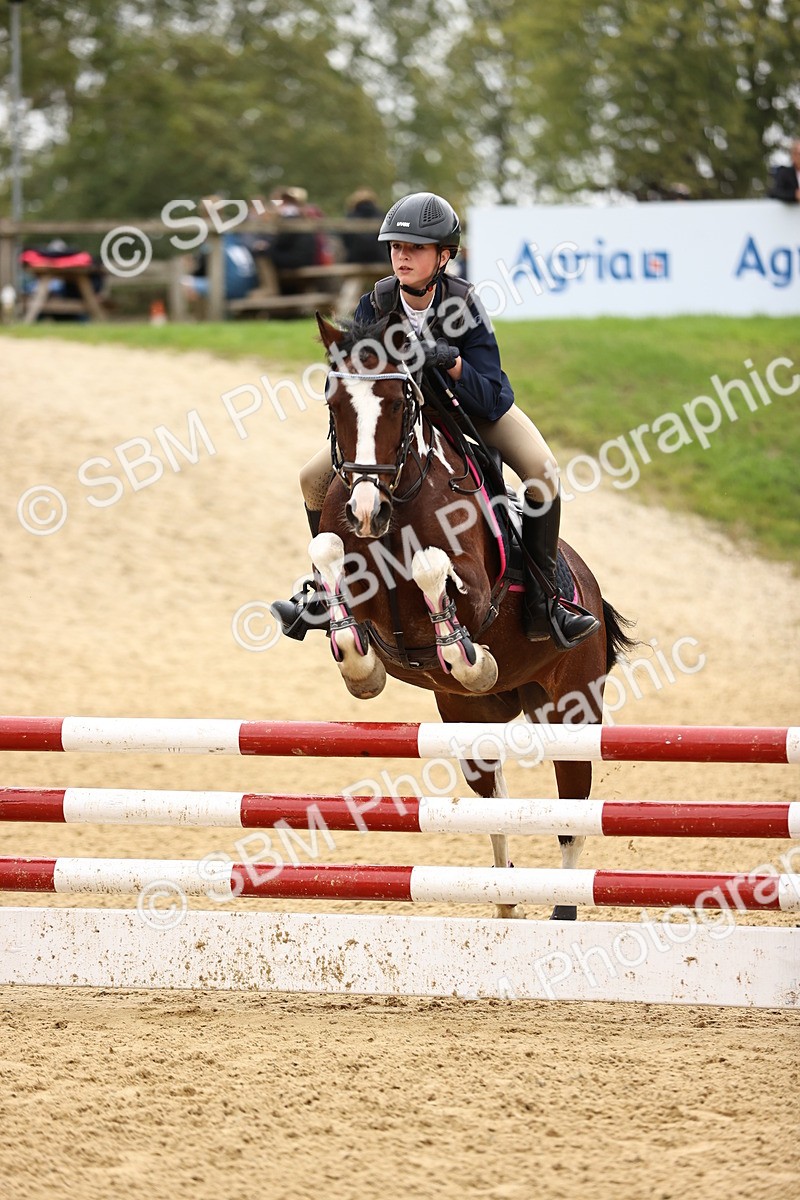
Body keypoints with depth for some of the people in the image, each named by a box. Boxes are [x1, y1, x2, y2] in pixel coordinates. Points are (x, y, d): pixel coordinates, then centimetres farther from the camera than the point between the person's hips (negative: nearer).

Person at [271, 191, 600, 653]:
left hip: (477, 407, -3)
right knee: (316, 479, -7)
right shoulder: (376, 306, -22)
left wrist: (452, 363, -50)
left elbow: (490, 399, -32)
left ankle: (543, 602, -20)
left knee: (543, 472, -29)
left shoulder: (464, 305, -30)